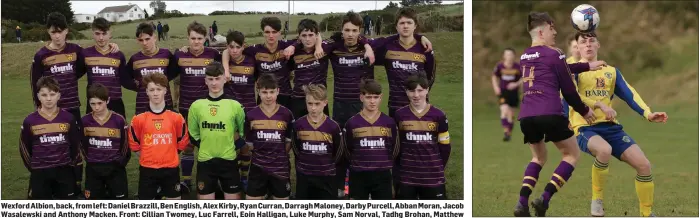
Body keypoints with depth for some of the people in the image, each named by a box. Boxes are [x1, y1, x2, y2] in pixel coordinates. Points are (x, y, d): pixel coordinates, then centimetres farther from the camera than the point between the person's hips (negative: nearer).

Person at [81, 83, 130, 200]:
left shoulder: (119, 120, -10)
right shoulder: (85, 121, -4)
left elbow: (126, 144, -1)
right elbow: (82, 144, 10)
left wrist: (120, 162, -1)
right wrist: (90, 160, 7)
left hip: (115, 168, -2)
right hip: (93, 169, 2)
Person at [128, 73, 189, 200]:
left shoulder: (176, 118, -2)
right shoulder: (139, 119, -3)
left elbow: (182, 142, 10)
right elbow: (134, 144, 8)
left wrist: (168, 155, 7)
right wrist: (147, 157, 5)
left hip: (171, 169, 0)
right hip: (147, 169, 0)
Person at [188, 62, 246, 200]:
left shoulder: (234, 105, -2)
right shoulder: (197, 106, 1)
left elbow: (245, 132, 7)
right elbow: (192, 133, 11)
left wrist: (233, 147, -2)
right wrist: (204, 146, 1)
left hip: (229, 161, 0)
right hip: (205, 162, 1)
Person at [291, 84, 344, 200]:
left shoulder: (333, 126, -9)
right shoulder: (298, 124, -5)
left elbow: (338, 155, 2)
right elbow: (296, 151, 8)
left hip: (327, 178, -1)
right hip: (304, 178, 1)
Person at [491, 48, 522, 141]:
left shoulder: (518, 67, -7)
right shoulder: (500, 66, -5)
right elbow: (494, 77, 11)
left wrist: (516, 84, -15)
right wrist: (496, 87, -2)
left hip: (514, 92, 1)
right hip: (503, 92, -1)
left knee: (511, 115, 7)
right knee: (504, 110, -21)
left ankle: (509, 133, 23)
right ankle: (506, 132, -20)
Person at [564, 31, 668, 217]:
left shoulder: (611, 71, 18)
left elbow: (629, 95, 8)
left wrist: (648, 114, -8)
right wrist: (599, 105, -25)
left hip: (611, 127, 5)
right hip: (585, 128, -5)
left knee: (643, 165, -10)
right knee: (604, 149, -39)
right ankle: (597, 200, -18)